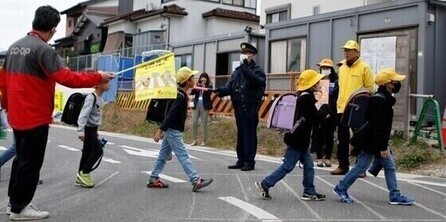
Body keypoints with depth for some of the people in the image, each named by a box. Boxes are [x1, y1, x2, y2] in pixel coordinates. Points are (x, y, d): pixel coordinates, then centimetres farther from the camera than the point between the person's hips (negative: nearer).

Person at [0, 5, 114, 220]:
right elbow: (66, 78, -25)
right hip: (35, 117, -9)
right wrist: (98, 78, -17)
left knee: (21, 158, 20)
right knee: (31, 162, 2)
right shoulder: (43, 49, -18)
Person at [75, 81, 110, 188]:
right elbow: (84, 114, -27)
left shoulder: (100, 98, 10)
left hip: (92, 129, 9)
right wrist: (81, 130, -35)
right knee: (98, 150, -9)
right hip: (88, 129, -9)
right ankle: (84, 173, 1)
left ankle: (80, 177, 15)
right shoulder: (91, 97, -20)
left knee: (87, 152, 10)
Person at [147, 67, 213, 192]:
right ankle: (196, 181, -9)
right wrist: (160, 130, -24)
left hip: (171, 130, 10)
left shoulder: (180, 94, 12)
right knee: (183, 156, -9)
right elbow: (170, 114, -23)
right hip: (173, 130, -10)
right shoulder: (181, 96, -19)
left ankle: (153, 179, 17)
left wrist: (163, 130, 21)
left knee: (163, 155, 12)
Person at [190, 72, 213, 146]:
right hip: (196, 105, 3)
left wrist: (204, 88, -22)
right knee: (194, 123, 0)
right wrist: (195, 88, -16)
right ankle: (194, 140, 7)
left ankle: (204, 140, 9)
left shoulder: (209, 86, 1)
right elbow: (191, 93, 0)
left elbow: (209, 93, -14)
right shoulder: (197, 85, 9)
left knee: (204, 124, 1)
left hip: (204, 106, -3)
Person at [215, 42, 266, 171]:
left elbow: (257, 81, -26)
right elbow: (230, 86, 7)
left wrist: (246, 68, -27)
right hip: (238, 107, 7)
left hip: (250, 108, -7)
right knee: (240, 134, 13)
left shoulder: (258, 71, -3)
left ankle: (249, 162, 5)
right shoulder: (237, 71, 15)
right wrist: (221, 91, -12)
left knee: (249, 135, -3)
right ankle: (241, 160, 21)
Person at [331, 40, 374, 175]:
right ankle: (343, 166, 19)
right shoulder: (342, 68, 13)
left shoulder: (364, 68, -5)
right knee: (342, 139, 10)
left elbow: (369, 89, -6)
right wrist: (340, 103, 16)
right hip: (342, 109, 6)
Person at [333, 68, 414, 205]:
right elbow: (378, 126, -24)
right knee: (361, 166, -2)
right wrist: (382, 147, -22)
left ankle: (395, 195, 16)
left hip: (379, 142, 10)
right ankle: (341, 189, 10)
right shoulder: (380, 101, -20)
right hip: (371, 142, -10)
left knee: (390, 166, 10)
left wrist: (384, 145, 20)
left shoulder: (384, 99, 12)